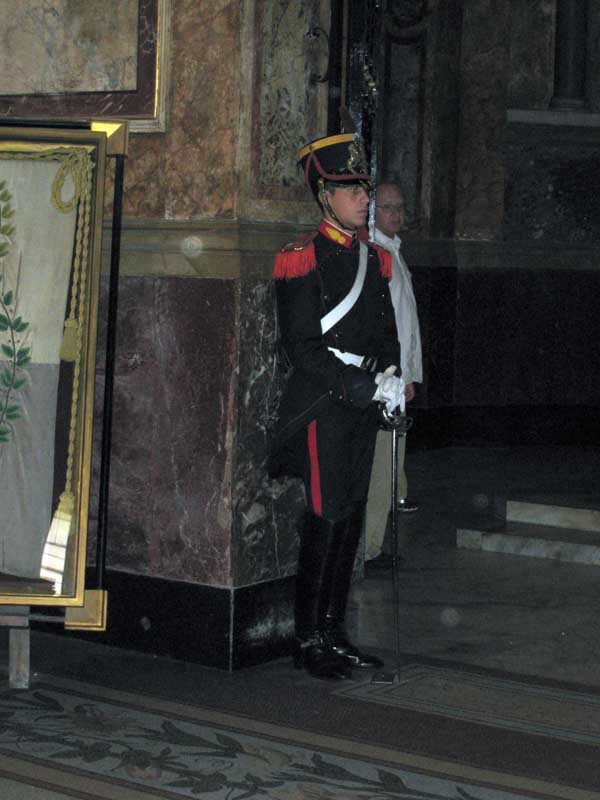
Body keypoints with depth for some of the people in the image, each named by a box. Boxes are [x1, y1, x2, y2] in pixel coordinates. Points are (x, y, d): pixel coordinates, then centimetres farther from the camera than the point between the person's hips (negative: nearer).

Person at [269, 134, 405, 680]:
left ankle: (334, 631, 19)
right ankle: (309, 640, 3)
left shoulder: (374, 258, 14)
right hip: (322, 404, -7)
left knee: (351, 518, 10)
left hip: (363, 405, 7)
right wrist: (365, 388, -17)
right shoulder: (304, 260, -8)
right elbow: (302, 347, -14)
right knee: (328, 520, -7)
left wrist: (390, 377, 0)